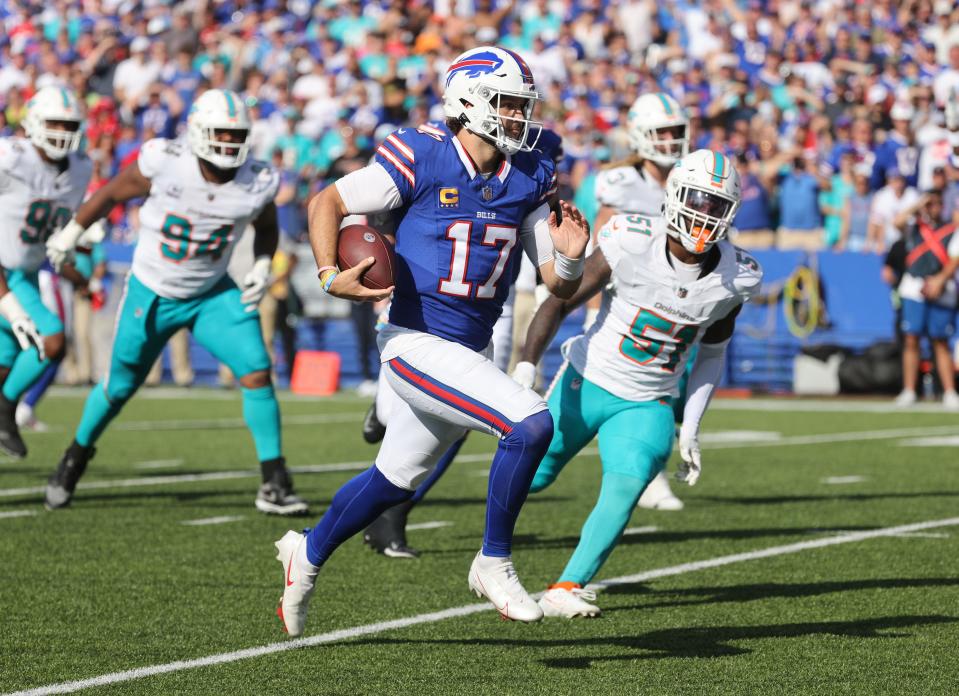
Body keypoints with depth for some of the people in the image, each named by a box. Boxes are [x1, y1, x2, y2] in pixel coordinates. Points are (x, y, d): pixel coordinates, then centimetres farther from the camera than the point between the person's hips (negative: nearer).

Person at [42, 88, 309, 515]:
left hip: (211, 295, 2)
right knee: (120, 386, 12)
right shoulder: (163, 165, -24)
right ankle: (76, 457, 41)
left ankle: (275, 484, -8)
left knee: (257, 374, -16)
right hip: (151, 294, -2)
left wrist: (262, 267, -9)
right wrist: (71, 233, 6)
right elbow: (113, 193, -5)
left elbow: (266, 228, 8)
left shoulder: (256, 184, -16)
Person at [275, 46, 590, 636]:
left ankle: (308, 553, 45)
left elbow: (560, 286, 5)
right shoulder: (422, 159, -14)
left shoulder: (529, 180, 2)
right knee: (531, 425, -23)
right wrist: (331, 276, -18)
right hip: (417, 344, -7)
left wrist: (570, 257, -17)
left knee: (394, 481, 21)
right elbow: (328, 203, -4)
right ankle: (495, 563, -7)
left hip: (473, 353, 7)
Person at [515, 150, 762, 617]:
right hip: (586, 383, -2)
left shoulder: (735, 279, -8)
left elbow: (712, 354, 9)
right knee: (530, 477, 9)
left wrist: (691, 429, 5)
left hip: (647, 404, 2)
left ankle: (566, 588, -13)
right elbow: (560, 303, -11)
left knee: (627, 489, -22)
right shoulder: (631, 244, -21)